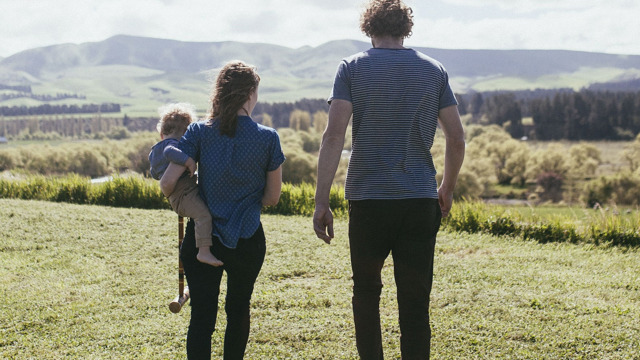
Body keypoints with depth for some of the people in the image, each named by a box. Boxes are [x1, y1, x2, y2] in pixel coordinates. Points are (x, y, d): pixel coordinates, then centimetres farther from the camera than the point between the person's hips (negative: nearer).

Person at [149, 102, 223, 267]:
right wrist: (188, 160, -38)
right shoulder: (173, 144, -9)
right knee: (203, 215, -26)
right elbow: (169, 152, -35)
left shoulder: (154, 152, 21)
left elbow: (155, 174, 35)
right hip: (183, 193, -10)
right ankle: (204, 251, -34)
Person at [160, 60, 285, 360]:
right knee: (238, 310, 20)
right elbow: (273, 197, 0)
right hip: (247, 240, 0)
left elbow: (167, 181, -11)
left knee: (201, 315, 1)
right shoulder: (267, 138, -6)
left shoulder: (199, 132, -6)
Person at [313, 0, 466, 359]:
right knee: (415, 302, 3)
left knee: (367, 290, 18)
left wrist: (322, 202, -10)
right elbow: (457, 138, 5)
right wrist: (447, 190, 19)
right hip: (420, 200, 1)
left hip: (368, 198, -1)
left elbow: (334, 136, -11)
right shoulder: (434, 70, 6)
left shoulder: (352, 68, 0)